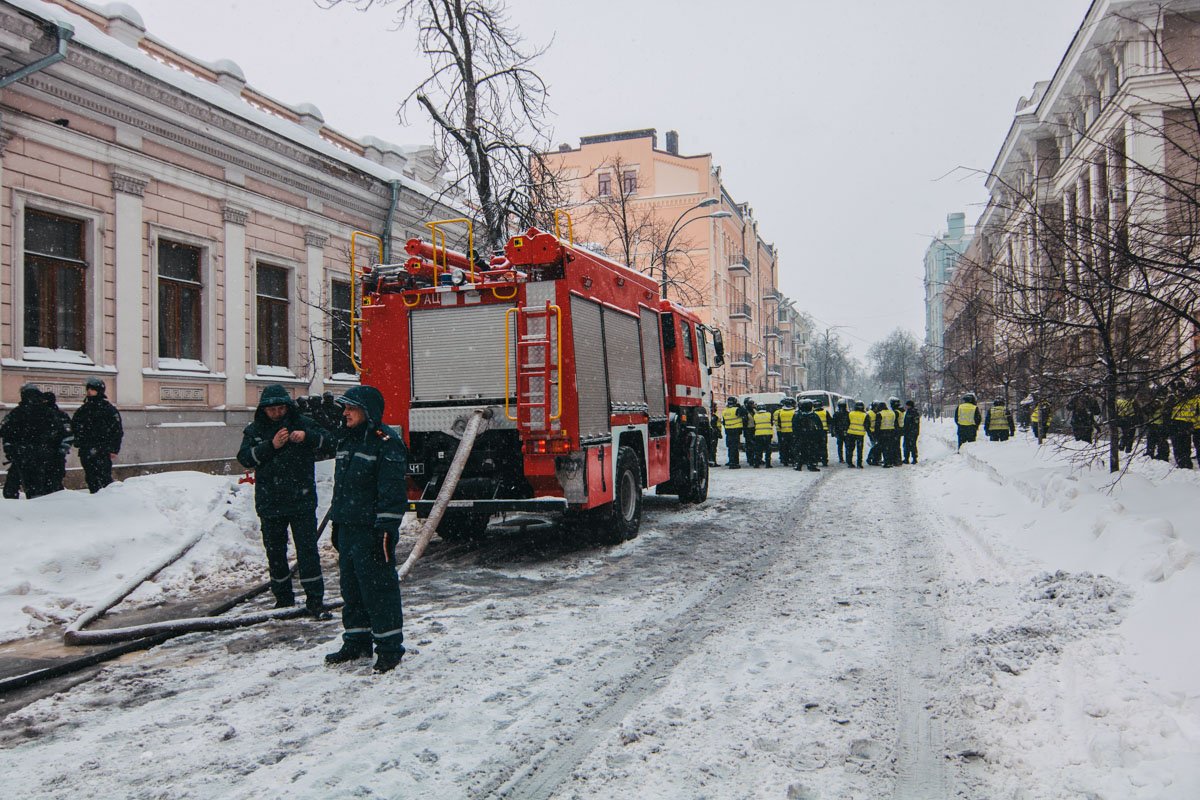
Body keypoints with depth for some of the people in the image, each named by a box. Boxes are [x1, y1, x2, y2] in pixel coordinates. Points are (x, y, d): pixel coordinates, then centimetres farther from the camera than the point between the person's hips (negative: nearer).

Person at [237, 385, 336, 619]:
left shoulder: (303, 424, 1)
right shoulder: (254, 430, 6)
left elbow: (330, 444, -4)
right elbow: (245, 458, -7)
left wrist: (307, 437, -20)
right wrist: (271, 445, -19)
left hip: (302, 501, -2)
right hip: (270, 504, 2)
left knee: (308, 551, -5)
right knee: (275, 553, 13)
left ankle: (315, 601, -1)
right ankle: (283, 597, 29)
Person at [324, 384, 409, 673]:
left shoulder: (386, 443, -13)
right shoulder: (347, 440, 15)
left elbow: (393, 491, -17)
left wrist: (386, 530, -21)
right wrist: (336, 525, 21)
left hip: (372, 531, -9)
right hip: (347, 529, 9)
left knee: (379, 589, -3)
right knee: (351, 589, 16)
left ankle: (389, 647, 7)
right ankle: (356, 643, 29)